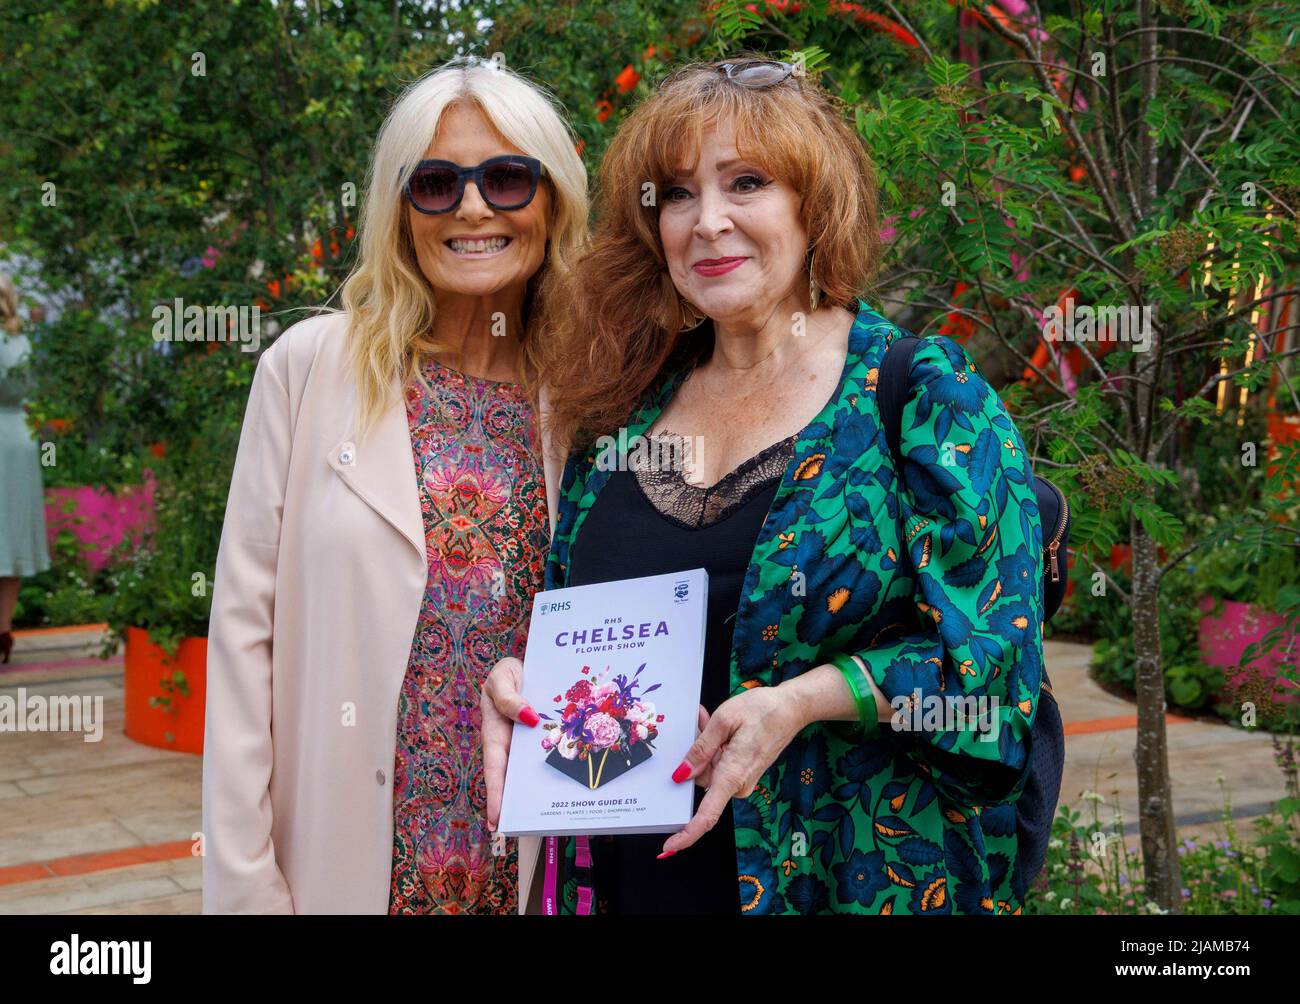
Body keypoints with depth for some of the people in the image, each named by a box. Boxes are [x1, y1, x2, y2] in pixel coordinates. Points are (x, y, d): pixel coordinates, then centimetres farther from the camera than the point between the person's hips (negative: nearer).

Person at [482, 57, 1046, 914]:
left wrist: (804, 700, -23)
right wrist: (516, 679, -5)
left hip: (854, 873, -4)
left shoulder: (927, 394, -8)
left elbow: (988, 648, -12)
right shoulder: (628, 408, 6)